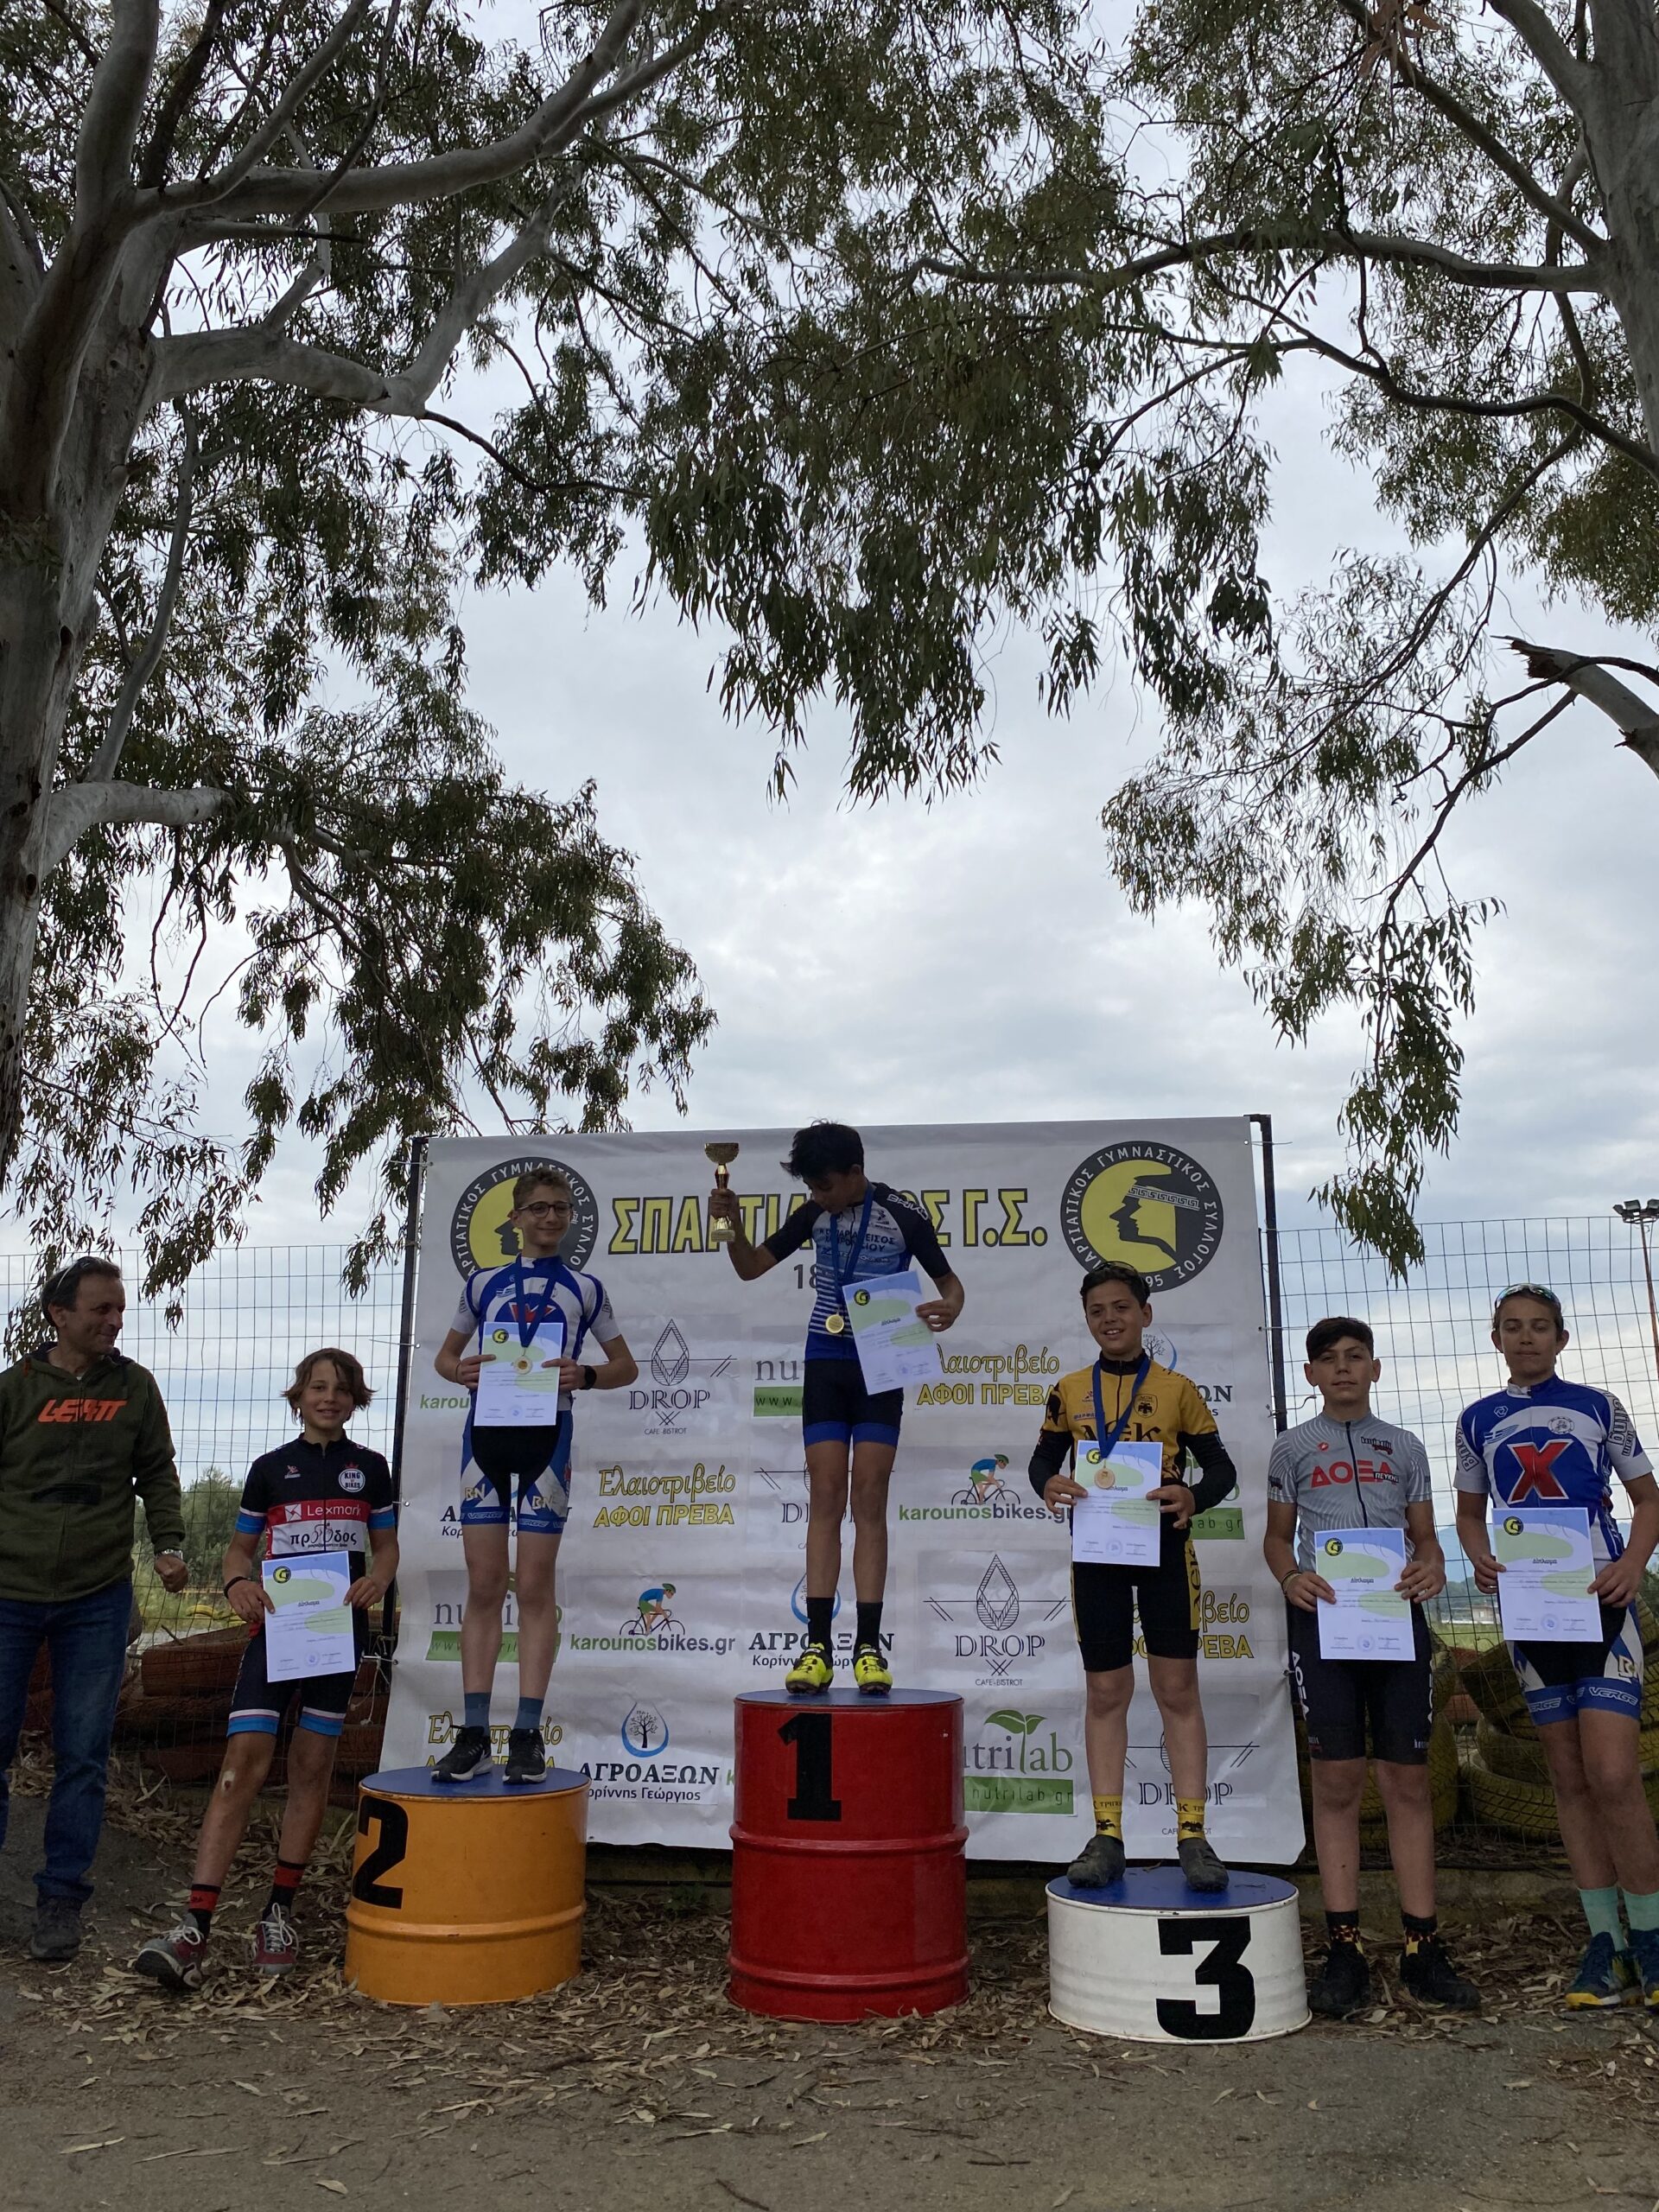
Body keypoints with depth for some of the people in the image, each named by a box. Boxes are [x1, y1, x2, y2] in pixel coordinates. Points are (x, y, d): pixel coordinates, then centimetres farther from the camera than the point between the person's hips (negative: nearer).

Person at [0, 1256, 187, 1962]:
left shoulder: (135, 1387, 4)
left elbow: (157, 1474, 9)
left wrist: (169, 1545, -3)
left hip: (98, 1598, 1)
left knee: (83, 1756, 3)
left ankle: (61, 1902, 14)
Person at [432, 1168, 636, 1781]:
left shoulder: (584, 1288, 9)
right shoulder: (483, 1283, 13)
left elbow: (626, 1366, 12)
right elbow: (446, 1354, 20)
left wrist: (585, 1375, -9)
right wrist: (459, 1370, -4)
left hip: (547, 1432, -2)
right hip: (486, 1430, 2)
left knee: (534, 1586, -1)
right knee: (483, 1585, 1)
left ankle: (527, 1734, 2)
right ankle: (473, 1734, 5)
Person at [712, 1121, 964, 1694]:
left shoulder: (903, 1216, -6)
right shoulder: (814, 1214, 5)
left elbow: (949, 1282, 1)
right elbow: (751, 1267, 12)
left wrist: (948, 1308, -22)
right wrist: (733, 1228, -8)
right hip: (825, 1366, 3)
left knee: (869, 1500, -5)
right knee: (826, 1498, -2)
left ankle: (868, 1646, -1)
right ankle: (818, 1645, -2)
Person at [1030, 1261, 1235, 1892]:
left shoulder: (1177, 1389, 1)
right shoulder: (1070, 1391, 6)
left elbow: (1220, 1467, 4)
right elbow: (1044, 1458, 13)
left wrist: (1192, 1497, -17)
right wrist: (1048, 1485, -11)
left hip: (1164, 1546, -1)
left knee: (1178, 1687, 1)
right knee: (1105, 1691, 6)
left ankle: (1192, 1836, 7)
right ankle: (1106, 1838, 12)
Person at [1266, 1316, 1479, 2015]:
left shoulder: (1404, 1447, 16)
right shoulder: (1292, 1448, 12)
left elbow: (1425, 1534, 15)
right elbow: (1276, 1536, 12)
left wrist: (1432, 1568, -8)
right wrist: (1290, 1577, -9)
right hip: (1323, 1616, -1)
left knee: (1407, 1779, 1)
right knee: (1336, 1781, -2)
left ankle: (1422, 1949, 7)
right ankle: (1344, 1950, 4)